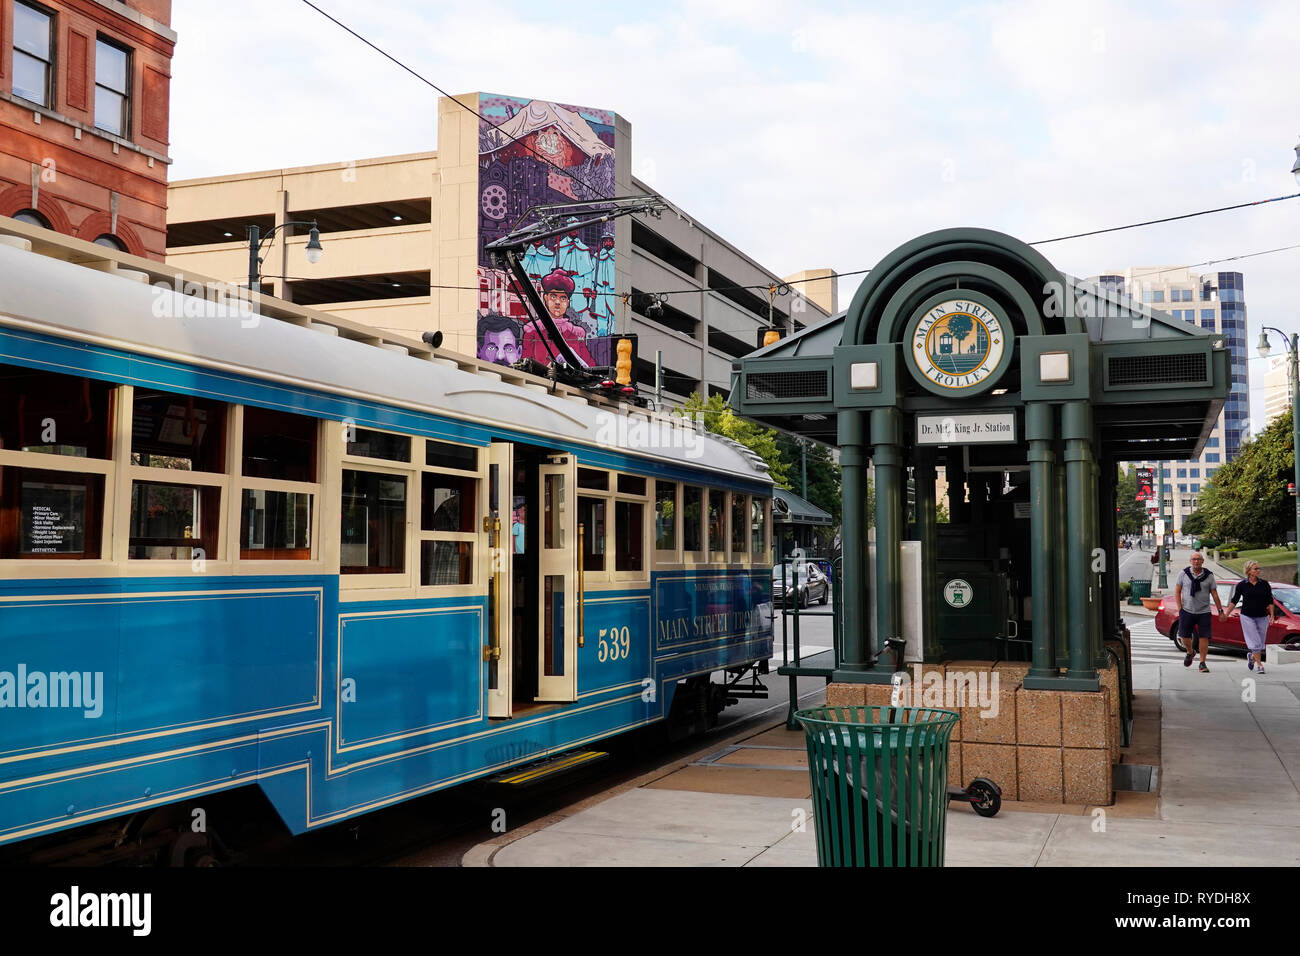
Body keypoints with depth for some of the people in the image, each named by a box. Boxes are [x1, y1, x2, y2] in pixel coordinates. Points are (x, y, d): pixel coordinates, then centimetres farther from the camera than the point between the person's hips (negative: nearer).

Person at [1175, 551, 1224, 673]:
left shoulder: (1209, 575, 3)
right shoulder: (1183, 573, 2)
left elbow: (1214, 594, 7)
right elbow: (1177, 591, 4)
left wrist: (1220, 610, 4)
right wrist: (1180, 609, -4)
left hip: (1204, 612, 0)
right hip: (1187, 611, 0)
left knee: (1204, 637, -6)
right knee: (1185, 636, 0)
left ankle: (1202, 663, 4)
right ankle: (1190, 652, 31)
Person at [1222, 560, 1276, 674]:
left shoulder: (1264, 584, 3)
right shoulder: (1241, 585, -1)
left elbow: (1270, 601, 7)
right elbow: (1234, 601, 4)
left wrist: (1272, 615, -3)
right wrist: (1226, 614, 0)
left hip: (1262, 617, 2)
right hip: (1247, 617, -2)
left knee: (1260, 643, 7)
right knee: (1255, 643, -9)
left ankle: (1251, 656, 35)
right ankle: (1259, 665, -3)